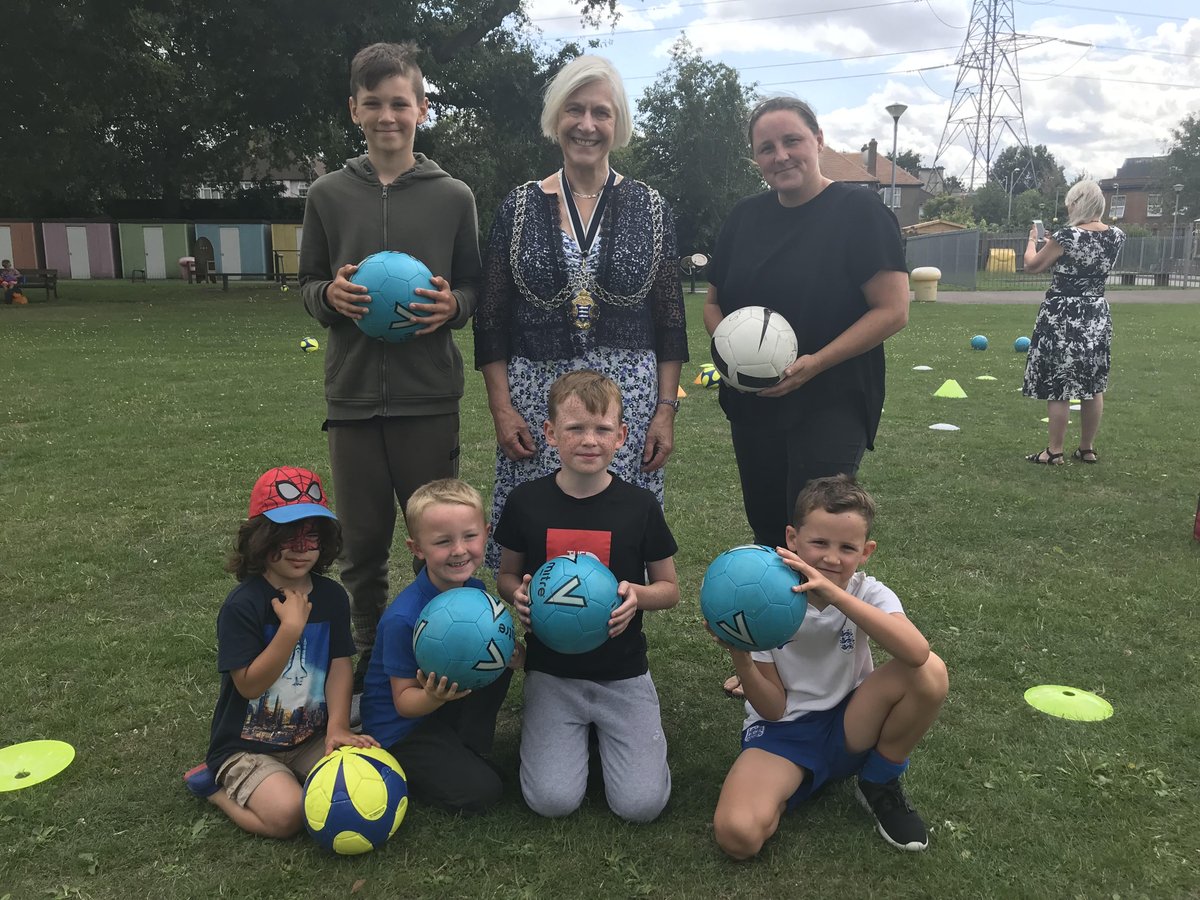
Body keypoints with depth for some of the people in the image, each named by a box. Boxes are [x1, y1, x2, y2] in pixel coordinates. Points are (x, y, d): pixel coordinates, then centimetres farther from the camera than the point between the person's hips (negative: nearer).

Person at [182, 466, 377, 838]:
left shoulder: (332, 597, 1)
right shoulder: (242, 605, -16)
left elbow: (340, 664, 1)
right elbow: (249, 685, -20)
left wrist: (337, 726, -12)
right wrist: (291, 627, -27)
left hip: (311, 737, 5)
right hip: (247, 747, -5)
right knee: (285, 814, -26)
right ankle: (214, 786, 5)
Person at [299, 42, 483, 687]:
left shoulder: (453, 197, 4)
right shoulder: (328, 194, 7)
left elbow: (476, 288, 10)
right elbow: (307, 285, 13)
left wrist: (452, 304, -12)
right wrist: (329, 296, -9)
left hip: (429, 397, -1)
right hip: (352, 395, 1)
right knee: (362, 543, 9)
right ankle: (369, 658, 28)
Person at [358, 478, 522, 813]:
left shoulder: (475, 590, -9)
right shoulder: (403, 619, -29)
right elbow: (404, 701, -19)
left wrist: (511, 652, -22)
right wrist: (433, 697, -40)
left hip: (449, 704, 7)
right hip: (400, 727, -7)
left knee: (501, 662, -12)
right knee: (480, 791, -17)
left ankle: (469, 747, 4)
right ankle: (396, 769, 5)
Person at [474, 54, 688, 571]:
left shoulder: (650, 209, 5)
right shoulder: (520, 208, 4)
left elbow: (670, 320, 6)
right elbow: (491, 320, 5)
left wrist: (666, 410, -1)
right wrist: (501, 409, -3)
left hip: (629, 397, 0)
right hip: (535, 397, 0)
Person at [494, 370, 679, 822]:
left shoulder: (640, 505, -7)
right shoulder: (525, 501, -5)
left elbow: (669, 588, 3)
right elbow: (507, 574, 9)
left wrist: (638, 594, -19)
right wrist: (518, 594, -14)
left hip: (622, 673, 0)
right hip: (551, 670, 0)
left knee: (641, 803, -10)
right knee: (553, 799, -12)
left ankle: (603, 729, 19)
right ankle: (557, 725, 18)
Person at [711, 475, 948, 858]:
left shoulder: (868, 594, -10)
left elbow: (917, 652, -34)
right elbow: (773, 709, -9)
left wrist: (835, 594, -41)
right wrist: (739, 657, -29)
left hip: (851, 726, 2)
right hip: (781, 731, -2)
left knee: (930, 672, -27)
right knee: (737, 835, -32)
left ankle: (880, 784, -1)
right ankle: (792, 787, 4)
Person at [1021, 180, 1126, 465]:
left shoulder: (1066, 236, -16)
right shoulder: (1116, 236, 2)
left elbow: (1032, 265, -3)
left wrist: (1033, 239, 14)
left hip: (1063, 317, -6)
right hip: (1097, 316, 6)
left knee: (1058, 386, 1)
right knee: (1093, 385, 13)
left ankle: (1054, 452, 7)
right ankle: (1087, 449, 23)